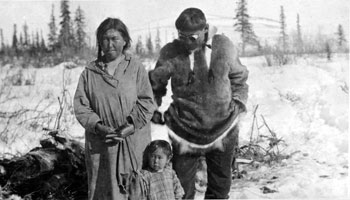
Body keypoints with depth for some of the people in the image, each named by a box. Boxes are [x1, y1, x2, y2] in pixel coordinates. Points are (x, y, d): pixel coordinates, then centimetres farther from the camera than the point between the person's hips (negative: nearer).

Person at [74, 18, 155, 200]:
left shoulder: (136, 68, 0)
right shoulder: (90, 72, 5)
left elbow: (146, 102, -3)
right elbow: (80, 105, 2)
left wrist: (132, 125, -16)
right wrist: (98, 126, -12)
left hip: (133, 141, -1)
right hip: (100, 145, 2)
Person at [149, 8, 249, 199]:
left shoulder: (224, 46, -6)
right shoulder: (170, 53, -9)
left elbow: (239, 78, 10)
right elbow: (155, 83, 8)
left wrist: (238, 102, 2)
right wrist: (152, 108, 1)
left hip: (223, 128, 2)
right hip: (185, 131, -1)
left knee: (221, 183, 16)